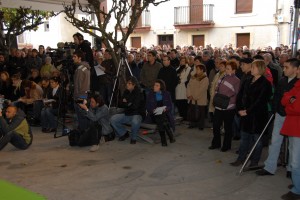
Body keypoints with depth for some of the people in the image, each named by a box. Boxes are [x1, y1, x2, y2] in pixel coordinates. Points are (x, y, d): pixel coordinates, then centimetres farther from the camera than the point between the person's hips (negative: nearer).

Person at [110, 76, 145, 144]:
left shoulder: (139, 93, -12)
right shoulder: (126, 92, 8)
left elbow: (135, 106, -21)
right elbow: (121, 105, 11)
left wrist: (126, 103, -6)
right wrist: (128, 104, -8)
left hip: (137, 114, -7)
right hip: (127, 114, 7)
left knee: (135, 122, -40)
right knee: (113, 119, -12)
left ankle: (133, 138, -10)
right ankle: (124, 133, 10)